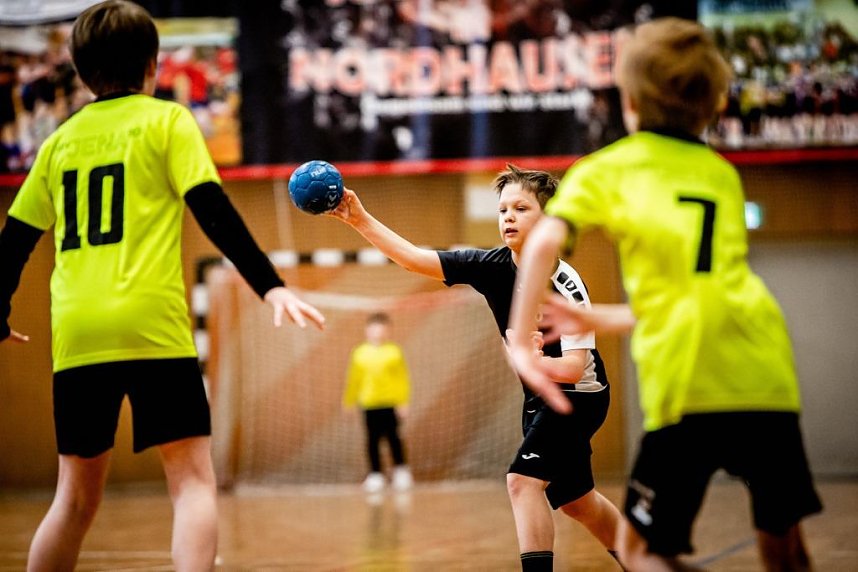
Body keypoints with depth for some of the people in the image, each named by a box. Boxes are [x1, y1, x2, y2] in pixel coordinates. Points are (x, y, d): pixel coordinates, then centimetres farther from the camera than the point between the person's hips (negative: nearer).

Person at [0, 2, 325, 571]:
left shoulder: (62, 139, 18)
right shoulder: (165, 120, 5)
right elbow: (213, 210, -7)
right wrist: (271, 285, -9)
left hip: (76, 335, 5)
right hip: (152, 328, -5)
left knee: (77, 496, 14)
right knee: (193, 479, -3)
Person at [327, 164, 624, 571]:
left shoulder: (564, 285, -27)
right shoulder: (492, 266, -10)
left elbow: (576, 367, -31)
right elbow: (415, 259, -15)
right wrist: (361, 221, -25)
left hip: (578, 393, -8)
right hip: (540, 396, 8)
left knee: (523, 479, -24)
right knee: (574, 499, 20)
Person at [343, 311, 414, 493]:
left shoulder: (394, 352, -1)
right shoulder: (360, 353, 5)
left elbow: (402, 378, 0)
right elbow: (354, 379, 13)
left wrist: (403, 402, -5)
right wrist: (349, 401, 15)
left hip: (391, 403, -2)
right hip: (370, 404, 2)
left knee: (393, 437, -2)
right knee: (373, 439, 2)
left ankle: (401, 470, 12)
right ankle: (375, 474, 9)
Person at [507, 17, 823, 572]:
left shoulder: (607, 168, 13)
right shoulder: (724, 174, 26)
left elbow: (545, 241, -6)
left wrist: (522, 341, -4)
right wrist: (601, 319, 36)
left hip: (685, 381, -4)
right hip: (769, 373, 4)